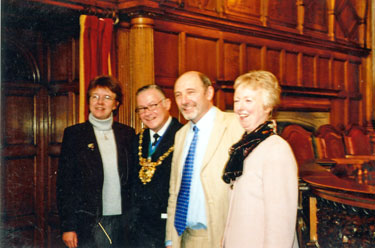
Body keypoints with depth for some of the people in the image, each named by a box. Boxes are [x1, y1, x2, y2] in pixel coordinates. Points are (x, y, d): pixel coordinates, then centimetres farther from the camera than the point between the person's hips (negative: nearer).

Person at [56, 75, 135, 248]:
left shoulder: (127, 134, 8)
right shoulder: (74, 134, 1)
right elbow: (64, 183, -1)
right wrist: (67, 226, -6)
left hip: (122, 221, 2)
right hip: (88, 224, -2)